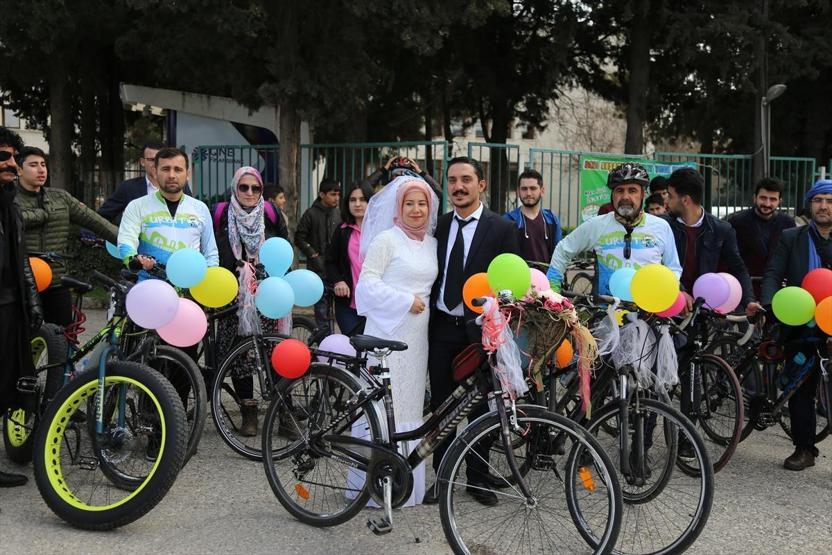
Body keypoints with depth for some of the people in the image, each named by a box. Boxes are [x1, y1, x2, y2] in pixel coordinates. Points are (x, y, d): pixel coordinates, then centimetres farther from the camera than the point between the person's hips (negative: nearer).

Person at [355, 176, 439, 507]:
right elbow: (367, 282, -9)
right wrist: (406, 301, -11)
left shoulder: (432, 244, 16)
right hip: (387, 331, -6)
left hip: (417, 335, 6)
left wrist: (423, 303, 5)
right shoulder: (386, 239, -3)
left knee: (411, 405, 8)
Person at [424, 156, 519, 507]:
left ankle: (477, 478, 21)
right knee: (441, 406, 8)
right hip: (442, 328, 3)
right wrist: (429, 314, 1)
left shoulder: (501, 228, -3)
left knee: (480, 406, 8)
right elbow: (431, 276, 11)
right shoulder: (439, 226, 8)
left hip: (480, 329, -3)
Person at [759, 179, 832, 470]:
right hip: (802, 325, 1)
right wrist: (768, 305, -16)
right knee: (800, 390, 6)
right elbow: (773, 274, 1)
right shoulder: (790, 238, 7)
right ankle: (804, 449, 18)